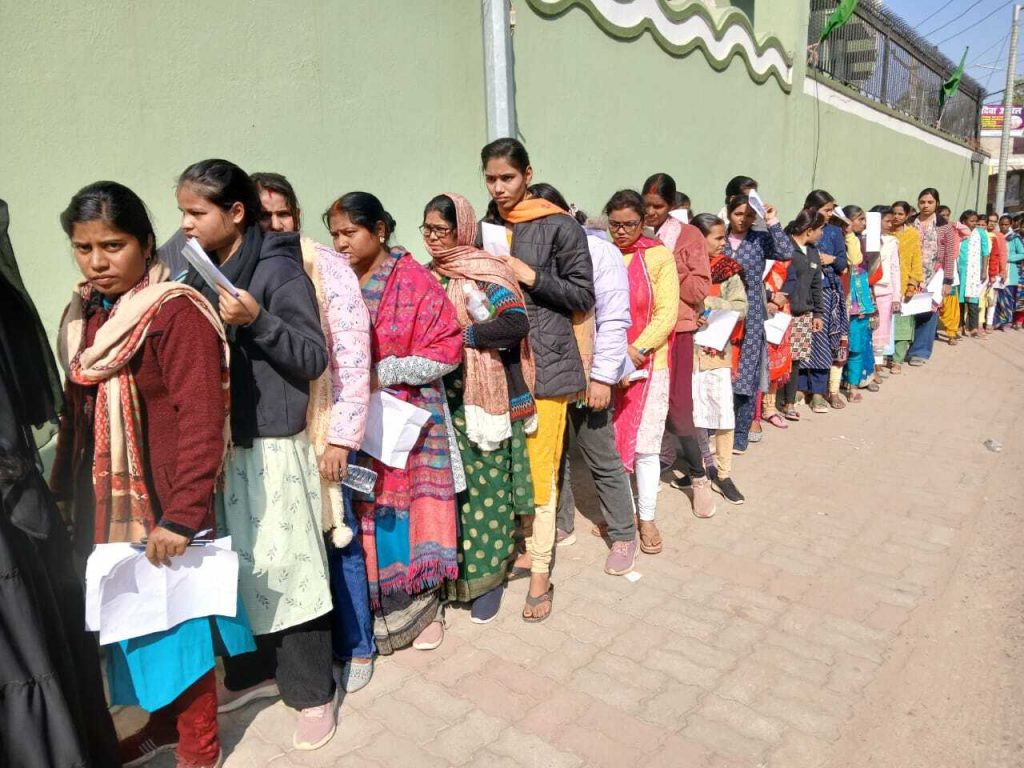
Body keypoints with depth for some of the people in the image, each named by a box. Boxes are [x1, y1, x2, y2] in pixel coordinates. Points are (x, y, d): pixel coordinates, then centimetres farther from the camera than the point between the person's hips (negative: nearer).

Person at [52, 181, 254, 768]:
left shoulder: (176, 313, -16)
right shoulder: (85, 312, 9)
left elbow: (202, 419, -21)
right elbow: (77, 410, 14)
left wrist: (182, 516, -22)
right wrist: (65, 489, 14)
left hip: (164, 505, -7)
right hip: (103, 502, 7)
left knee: (177, 615, 7)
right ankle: (164, 720, 42)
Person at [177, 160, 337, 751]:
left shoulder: (278, 269, -10)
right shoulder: (201, 273, 9)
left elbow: (315, 360, -13)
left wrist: (256, 319, -23)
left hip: (271, 442, -6)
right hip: (218, 441, 7)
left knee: (283, 566, 0)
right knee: (237, 564, 14)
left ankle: (313, 691, 17)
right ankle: (256, 670, 34)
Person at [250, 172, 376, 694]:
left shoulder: (326, 266, -6)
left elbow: (353, 355, -10)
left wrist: (341, 436, -13)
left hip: (320, 429, -3)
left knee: (336, 538, 6)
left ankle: (355, 647, 26)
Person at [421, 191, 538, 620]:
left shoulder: (485, 271, -7)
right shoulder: (428, 275, 12)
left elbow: (517, 324, -20)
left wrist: (462, 334, -17)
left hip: (481, 396, -6)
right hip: (441, 395, 6)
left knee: (482, 483, 1)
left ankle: (488, 574, 15)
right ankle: (451, 570, 24)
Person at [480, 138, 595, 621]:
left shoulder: (559, 227, -3)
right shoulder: (486, 227, 12)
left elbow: (583, 295, -4)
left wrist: (529, 276, -14)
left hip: (544, 360, -5)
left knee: (539, 469, -3)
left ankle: (540, 572, 9)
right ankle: (519, 545, 28)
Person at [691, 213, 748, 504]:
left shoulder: (728, 269, 3)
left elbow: (741, 307, -4)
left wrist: (710, 302, -15)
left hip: (717, 348, 2)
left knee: (724, 412, 1)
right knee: (686, 411, 8)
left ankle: (723, 474, 14)